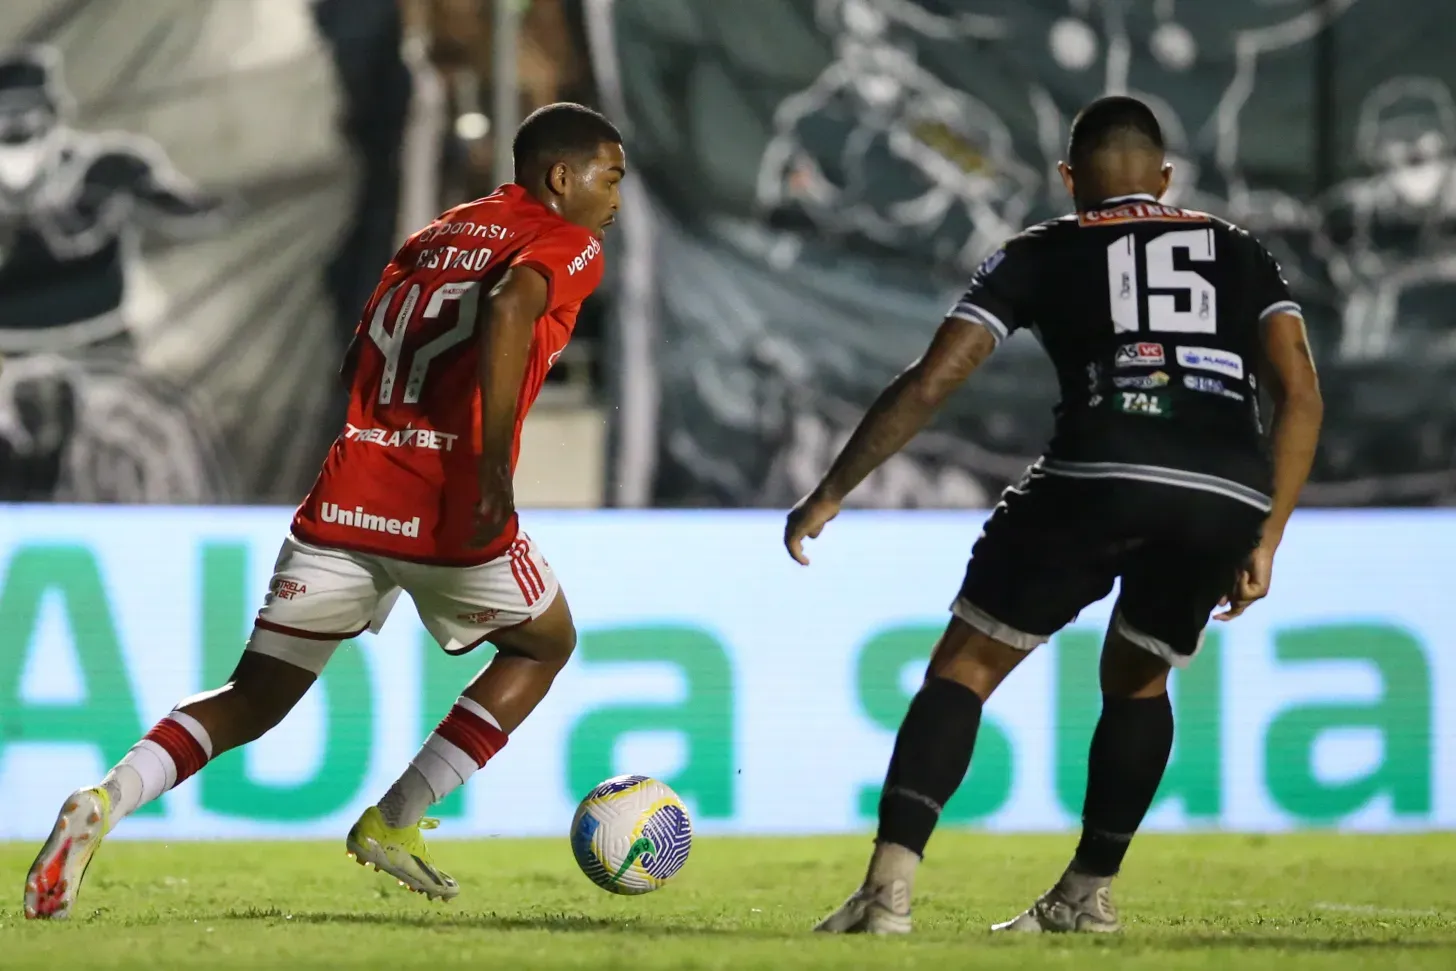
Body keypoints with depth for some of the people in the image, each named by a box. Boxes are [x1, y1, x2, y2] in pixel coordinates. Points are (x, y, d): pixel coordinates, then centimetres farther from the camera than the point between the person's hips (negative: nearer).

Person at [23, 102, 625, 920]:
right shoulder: (566, 245, 1)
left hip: (345, 503, 6)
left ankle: (109, 799, -17)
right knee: (545, 644, 23)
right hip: (449, 509, -5)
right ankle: (397, 822, 14)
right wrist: (495, 465, -25)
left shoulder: (431, 238, 23)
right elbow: (508, 306, -21)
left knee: (254, 700, 11)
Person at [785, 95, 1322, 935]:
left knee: (964, 669, 8)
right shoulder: (1239, 252, 27)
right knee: (1138, 679, 29)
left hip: (1097, 477, -3)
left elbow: (930, 384, 14)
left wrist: (829, 497, 20)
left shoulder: (1043, 254, 21)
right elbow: (1300, 394, 14)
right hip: (1229, 495, 3)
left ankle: (891, 887, -9)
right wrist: (1266, 542, 17)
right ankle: (1090, 895, 29)